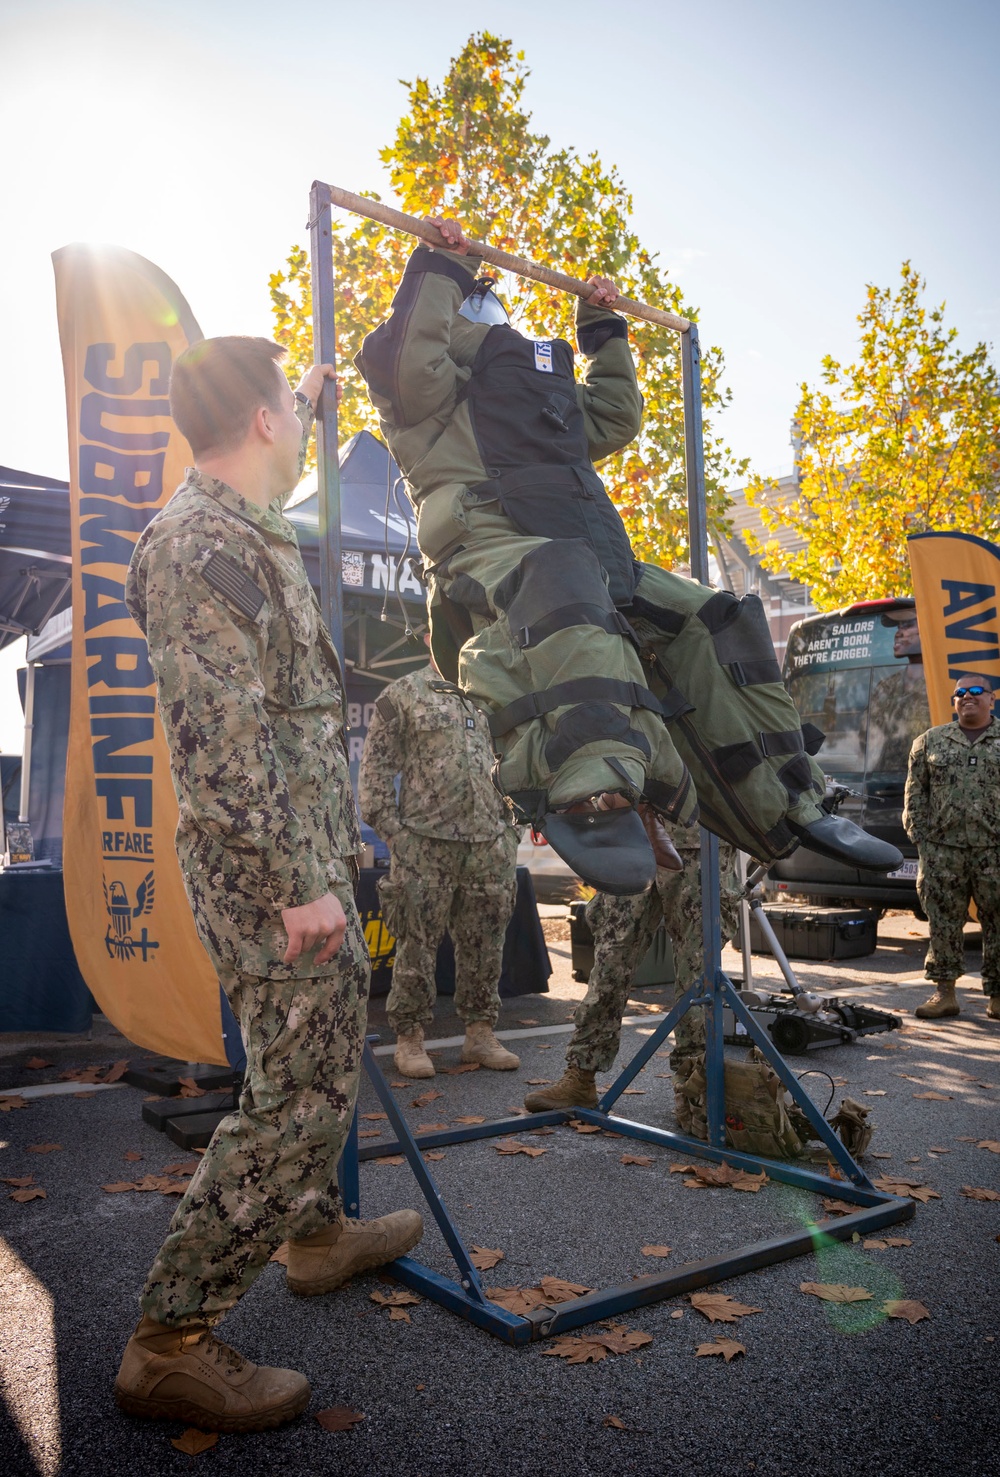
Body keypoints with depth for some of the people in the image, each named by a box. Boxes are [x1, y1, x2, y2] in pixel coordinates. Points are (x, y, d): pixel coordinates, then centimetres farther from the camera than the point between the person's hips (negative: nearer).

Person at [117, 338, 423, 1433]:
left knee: (328, 1052, 22)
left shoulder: (243, 526, 13)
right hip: (271, 868, -11)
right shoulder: (197, 543, -19)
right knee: (299, 1094, -6)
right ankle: (170, 1343, 7)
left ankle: (317, 1232, 41)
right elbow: (225, 743, -25)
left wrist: (307, 398, 49)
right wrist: (296, 885, -24)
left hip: (309, 851, 11)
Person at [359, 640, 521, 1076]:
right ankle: (409, 1039, 13)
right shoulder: (402, 694, 4)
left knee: (484, 944, 9)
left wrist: (512, 827, 15)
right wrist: (389, 826, -8)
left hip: (490, 844, 4)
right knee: (417, 944, 0)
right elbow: (375, 767, 0)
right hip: (424, 844, -4)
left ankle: (480, 1034, 22)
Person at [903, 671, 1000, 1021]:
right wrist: (920, 838, 2)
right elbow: (915, 794, 11)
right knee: (943, 922, 3)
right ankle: (944, 993, 10)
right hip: (943, 851, 1)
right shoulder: (930, 742, 12)